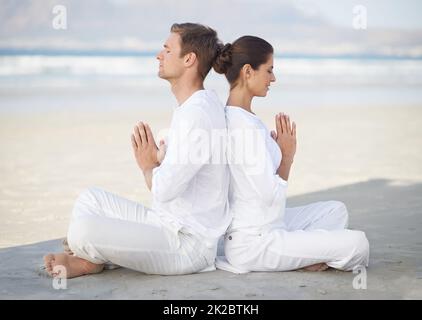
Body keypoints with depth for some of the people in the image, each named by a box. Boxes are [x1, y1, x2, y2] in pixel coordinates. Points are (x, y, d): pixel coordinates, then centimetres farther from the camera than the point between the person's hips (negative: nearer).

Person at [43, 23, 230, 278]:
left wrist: (148, 166, -2)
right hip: (170, 224, 11)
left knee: (83, 229, -27)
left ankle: (92, 260, 5)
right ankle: (86, 257, -1)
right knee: (91, 197, 20)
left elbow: (164, 189, -23)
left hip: (186, 246, -11)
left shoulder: (196, 114, -21)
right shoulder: (203, 102, 12)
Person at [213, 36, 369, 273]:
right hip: (254, 242, -10)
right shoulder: (248, 127, -22)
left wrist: (284, 153, 2)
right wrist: (288, 154, -7)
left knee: (336, 210, 20)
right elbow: (271, 195, -20)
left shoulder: (230, 117, 10)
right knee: (357, 244, -17)